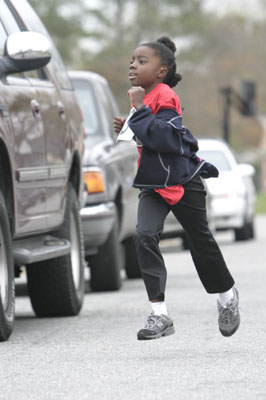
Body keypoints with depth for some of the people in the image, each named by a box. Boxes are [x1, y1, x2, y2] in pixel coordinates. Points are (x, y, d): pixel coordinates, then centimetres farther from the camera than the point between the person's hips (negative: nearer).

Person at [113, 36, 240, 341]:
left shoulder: (165, 97, -18)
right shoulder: (143, 97, 7)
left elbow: (165, 138, -32)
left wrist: (140, 110, -29)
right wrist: (128, 128, 5)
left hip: (183, 183, -7)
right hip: (153, 185, 7)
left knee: (201, 243, 10)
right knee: (145, 236, -15)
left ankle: (227, 297, 38)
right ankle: (159, 316, -15)